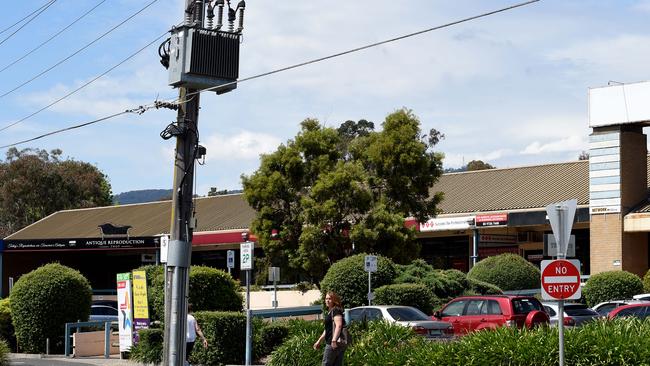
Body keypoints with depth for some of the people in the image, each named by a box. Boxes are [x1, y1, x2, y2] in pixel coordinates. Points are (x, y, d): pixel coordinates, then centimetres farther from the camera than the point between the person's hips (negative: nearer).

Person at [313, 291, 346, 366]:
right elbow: (327, 330, 30)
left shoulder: (336, 311, -9)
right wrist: (319, 341, 31)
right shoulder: (329, 312, 21)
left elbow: (339, 325, -24)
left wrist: (334, 340, -33)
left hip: (333, 344, -10)